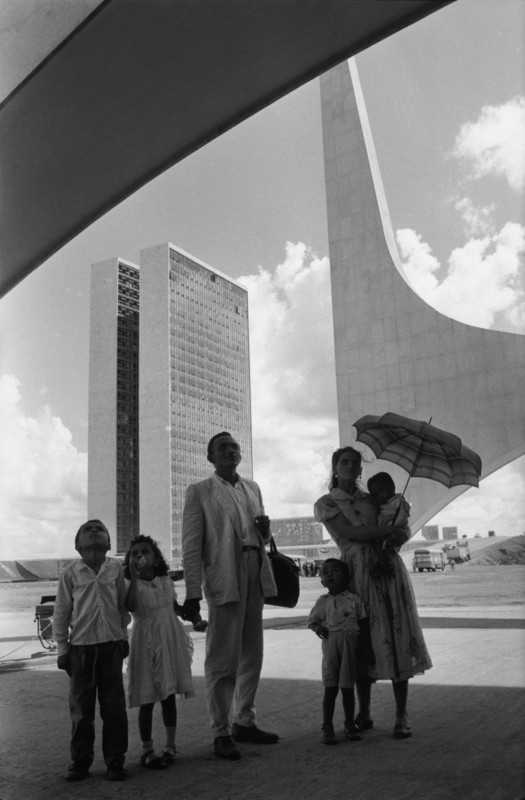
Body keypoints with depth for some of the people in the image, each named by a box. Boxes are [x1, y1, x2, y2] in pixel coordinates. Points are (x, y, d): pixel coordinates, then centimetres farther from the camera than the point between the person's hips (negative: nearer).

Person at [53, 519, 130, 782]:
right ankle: (80, 761, 20)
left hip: (111, 644, 1)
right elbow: (60, 614, 2)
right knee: (81, 706, 7)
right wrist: (62, 648, 1)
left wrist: (123, 635, 14)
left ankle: (115, 760, 16)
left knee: (114, 705, 4)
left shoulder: (116, 568, 1)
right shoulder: (71, 574, -3)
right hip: (81, 645, -1)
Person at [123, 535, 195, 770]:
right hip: (145, 643, -3)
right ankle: (147, 750, 14)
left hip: (169, 642, 4)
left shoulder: (166, 582, 5)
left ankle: (170, 745, 23)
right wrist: (134, 577, -31)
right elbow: (131, 606, -29)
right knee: (147, 699, 2)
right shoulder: (132, 586, -8)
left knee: (169, 696, 10)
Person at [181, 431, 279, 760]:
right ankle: (221, 732, 6)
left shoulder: (253, 487, 17)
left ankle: (245, 722, 26)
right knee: (224, 658, -4)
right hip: (224, 578, -6)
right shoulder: (200, 492, 0)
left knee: (252, 653, 13)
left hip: (255, 575, 6)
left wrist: (266, 530, 1)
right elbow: (192, 546, -5)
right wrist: (193, 592, -12)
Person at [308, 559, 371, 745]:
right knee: (330, 689, 2)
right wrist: (317, 627, -14)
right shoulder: (323, 601, 4)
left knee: (347, 688, 7)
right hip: (330, 646, 0)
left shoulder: (354, 599, 3)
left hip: (350, 646, 0)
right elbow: (312, 620, 9)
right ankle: (327, 728, 11)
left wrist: (368, 649, 6)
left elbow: (364, 625, 7)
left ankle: (350, 726, 22)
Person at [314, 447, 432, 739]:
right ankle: (364, 713, 16)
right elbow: (350, 533, -10)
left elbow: (401, 535, 14)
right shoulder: (326, 504, 5)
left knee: (398, 638, -2)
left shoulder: (371, 499, 16)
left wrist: (398, 535, -9)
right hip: (358, 571, -2)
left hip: (390, 568, 3)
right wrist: (389, 530, -9)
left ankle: (402, 716, 5)